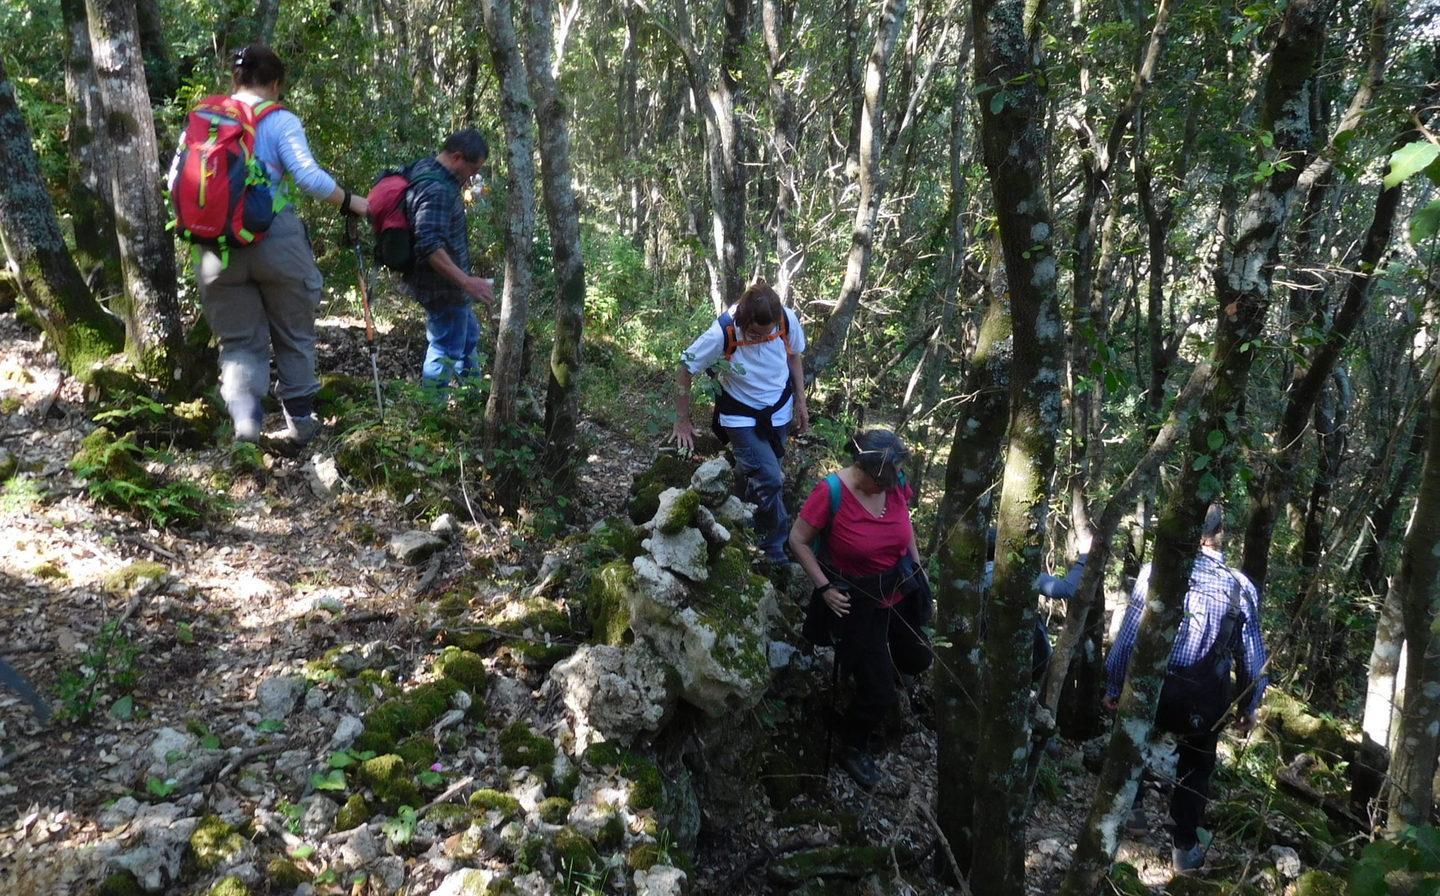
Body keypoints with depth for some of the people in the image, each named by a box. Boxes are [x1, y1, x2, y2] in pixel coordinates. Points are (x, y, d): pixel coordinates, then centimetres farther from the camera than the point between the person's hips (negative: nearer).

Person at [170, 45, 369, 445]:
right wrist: (350, 203, -5)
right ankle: (300, 420, 21)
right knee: (294, 336, 14)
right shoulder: (280, 121, -4)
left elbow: (175, 177, 8)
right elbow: (308, 176, -16)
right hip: (275, 240, -3)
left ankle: (244, 419, -10)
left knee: (239, 339, 11)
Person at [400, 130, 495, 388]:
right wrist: (466, 281, -39)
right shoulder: (436, 190, -27)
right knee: (447, 348, -1)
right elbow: (430, 245, -36)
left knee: (468, 334, 26)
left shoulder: (427, 168, 5)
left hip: (448, 282, 11)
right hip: (442, 286, -11)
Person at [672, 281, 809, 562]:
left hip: (779, 412, 4)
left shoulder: (788, 320, -21)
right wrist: (682, 421, -11)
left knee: (760, 477, 16)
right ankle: (776, 550, 5)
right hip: (742, 417, -4)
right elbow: (686, 370, -16)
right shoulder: (722, 333, -29)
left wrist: (801, 402, 6)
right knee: (769, 480, -13)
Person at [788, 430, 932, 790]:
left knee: (917, 661, 24)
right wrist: (824, 588, -18)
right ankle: (853, 747, 26)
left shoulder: (896, 483, -13)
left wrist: (917, 565, 11)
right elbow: (798, 540, -16)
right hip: (857, 600, -6)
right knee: (879, 692, -2)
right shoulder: (831, 491, -28)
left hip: (900, 589, 6)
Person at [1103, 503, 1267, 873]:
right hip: (1206, 699, 1)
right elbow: (1252, 655, 1)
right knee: (1195, 769, 20)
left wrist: (1114, 685, 5)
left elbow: (1128, 635, -7)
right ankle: (1184, 847, 27)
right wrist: (1248, 706, 15)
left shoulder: (1155, 573, -11)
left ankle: (1129, 805, 33)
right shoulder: (1241, 587, -6)